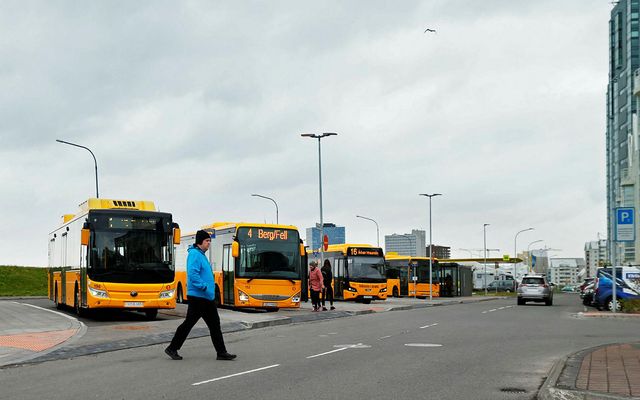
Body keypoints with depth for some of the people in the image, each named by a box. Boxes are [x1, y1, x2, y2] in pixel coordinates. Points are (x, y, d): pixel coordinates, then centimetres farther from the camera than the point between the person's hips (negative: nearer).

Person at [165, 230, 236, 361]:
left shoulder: (201, 255, 16)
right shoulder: (194, 254, -14)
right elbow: (193, 274, -25)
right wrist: (204, 286, -24)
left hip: (207, 297, 10)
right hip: (198, 296, -10)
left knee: (215, 324, 8)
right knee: (189, 323, -1)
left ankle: (221, 352, 10)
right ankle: (172, 349, 11)